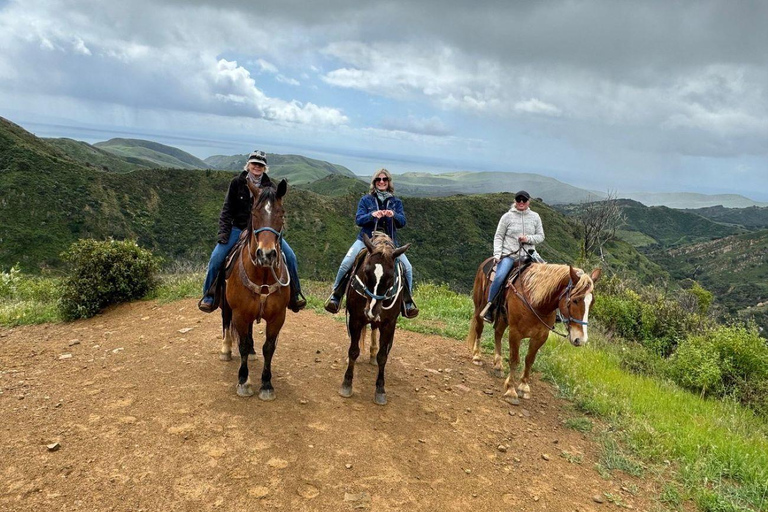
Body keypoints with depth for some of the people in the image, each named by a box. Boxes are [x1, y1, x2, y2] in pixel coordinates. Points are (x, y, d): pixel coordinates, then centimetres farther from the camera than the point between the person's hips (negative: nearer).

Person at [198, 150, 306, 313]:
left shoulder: (269, 186, 1)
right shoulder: (237, 183, -2)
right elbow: (227, 209, 0)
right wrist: (223, 232, -10)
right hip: (238, 228, -1)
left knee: (290, 257, -11)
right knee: (216, 257, -19)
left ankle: (295, 295, 5)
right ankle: (209, 296, -1)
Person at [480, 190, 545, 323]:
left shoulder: (535, 217, 10)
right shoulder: (507, 217, 3)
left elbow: (541, 236, 11)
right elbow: (498, 237, 2)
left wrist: (528, 238, -10)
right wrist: (497, 255, -10)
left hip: (529, 253, 3)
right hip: (509, 254, -3)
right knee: (500, 276, -28)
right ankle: (490, 306, -12)